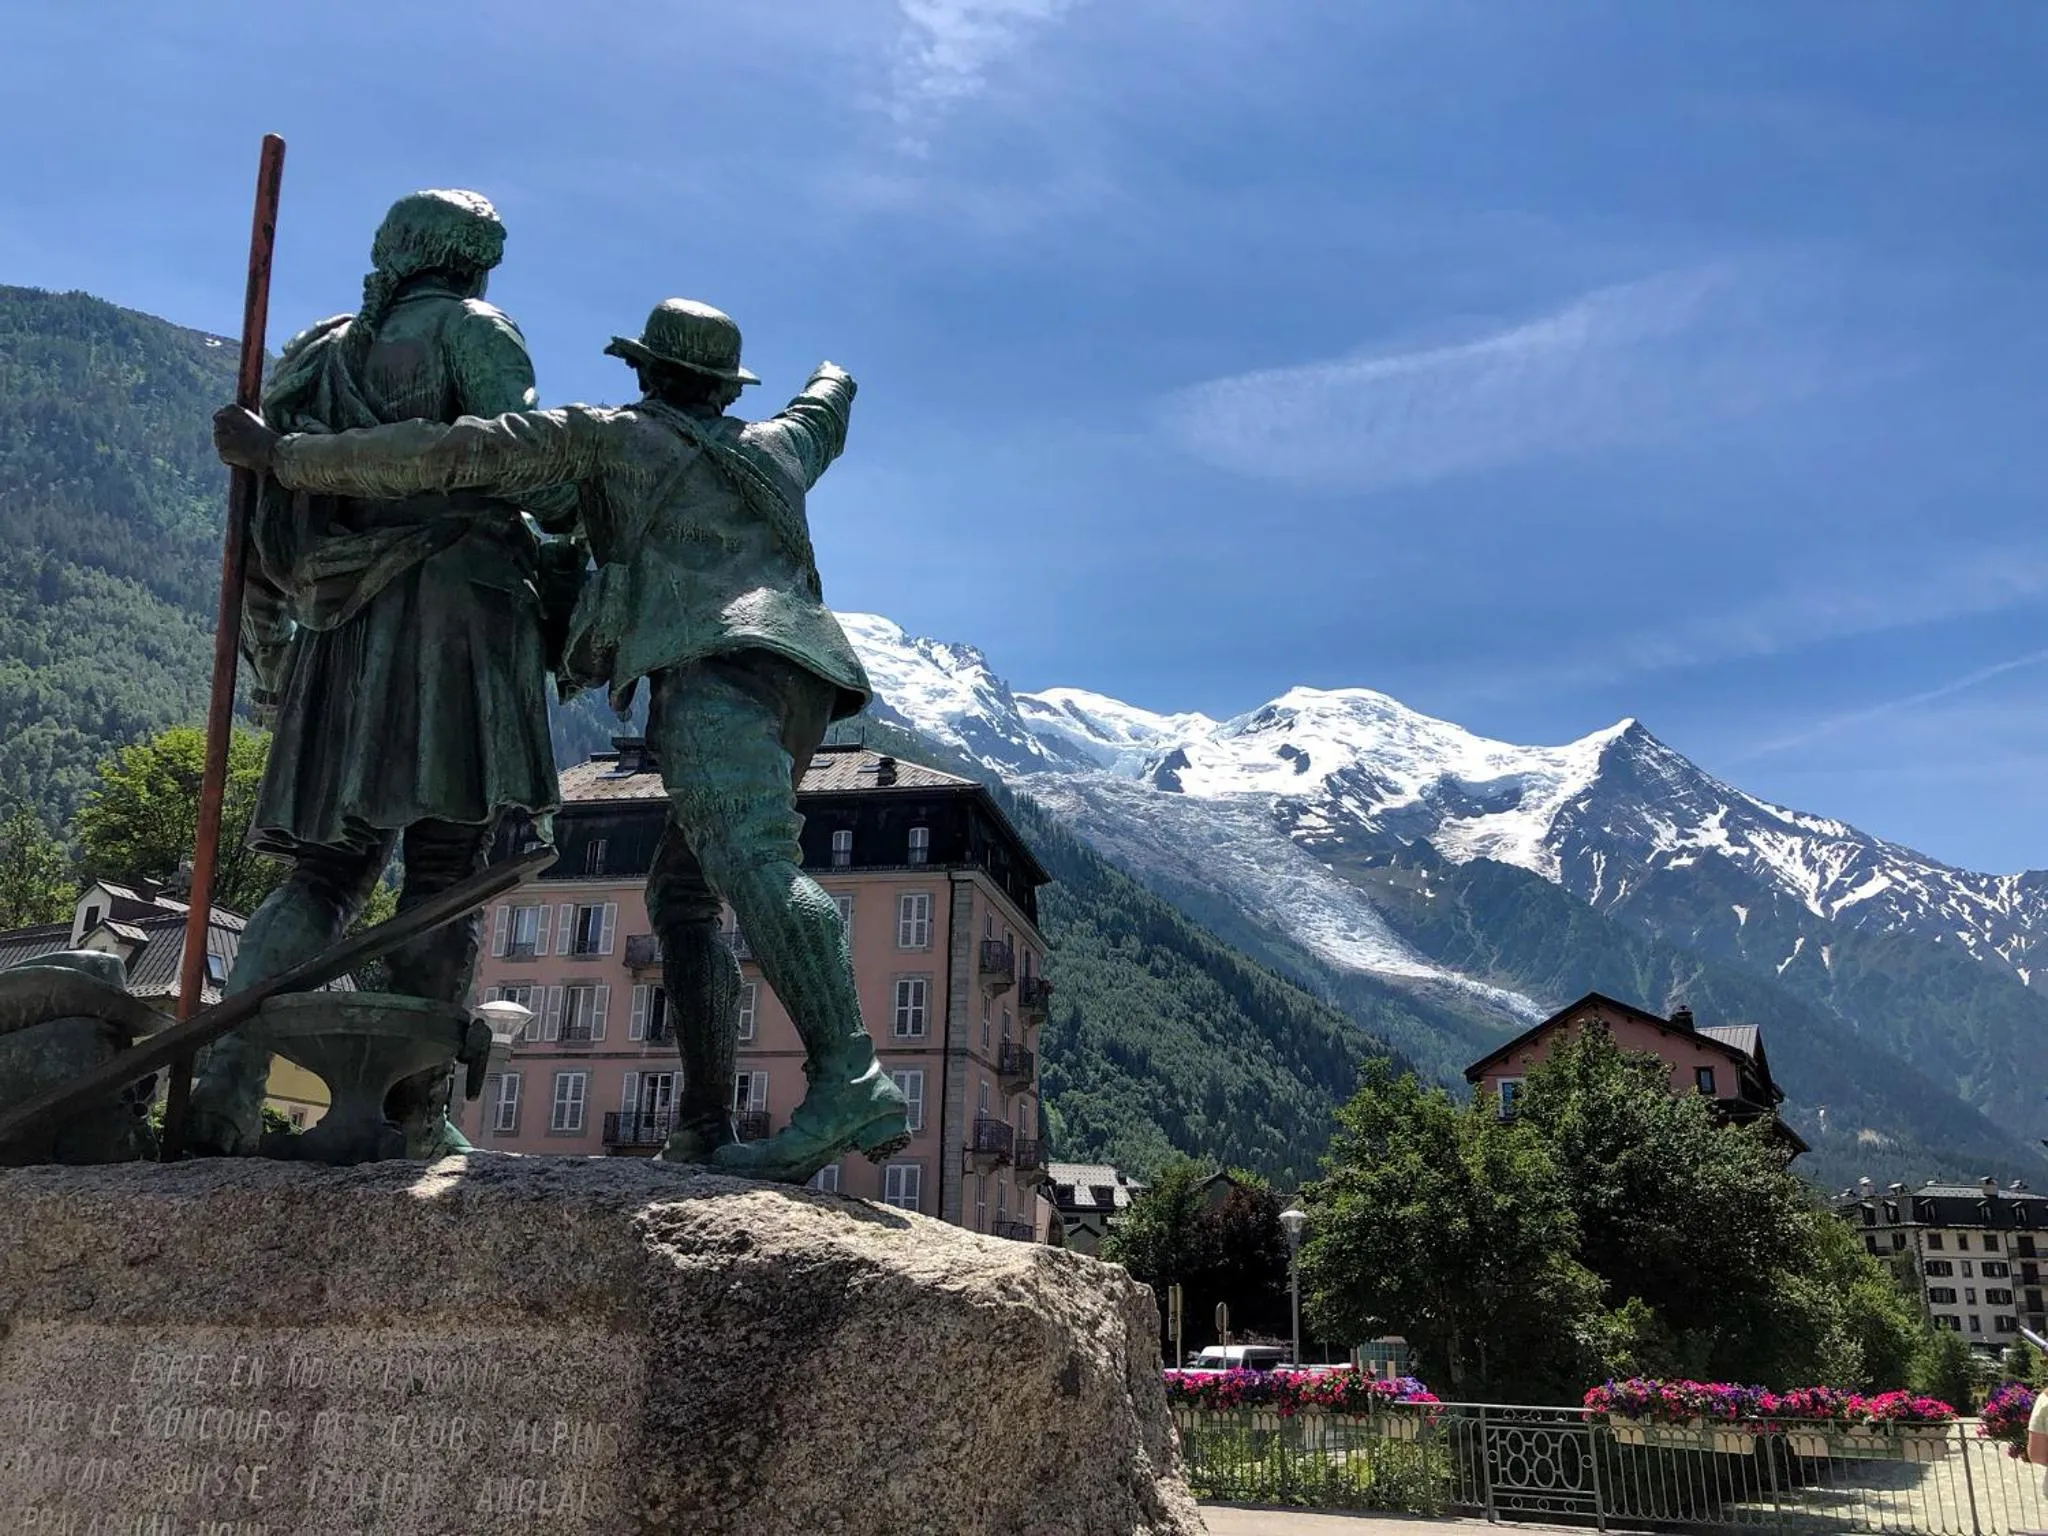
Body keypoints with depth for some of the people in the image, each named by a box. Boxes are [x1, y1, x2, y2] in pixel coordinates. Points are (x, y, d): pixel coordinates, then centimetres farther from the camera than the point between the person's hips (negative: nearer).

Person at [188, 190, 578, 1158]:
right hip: (451, 606, -6)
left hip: (343, 630, 6)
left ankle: (224, 1076, -11)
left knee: (327, 870, 6)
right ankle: (411, 1111, -9)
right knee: (446, 867, -6)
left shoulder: (318, 359, 25)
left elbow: (262, 528, 20)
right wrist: (589, 515, 8)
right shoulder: (470, 331, 7)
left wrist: (269, 659, 23)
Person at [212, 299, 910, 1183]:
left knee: (750, 862, -27)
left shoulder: (613, 436, 15)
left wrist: (285, 457, 14)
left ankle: (850, 1083, -46)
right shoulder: (774, 446, 31)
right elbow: (824, 417, 56)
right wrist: (833, 378, 81)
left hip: (717, 665, -7)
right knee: (681, 894, 13)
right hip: (803, 685, 7)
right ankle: (704, 1129, 6)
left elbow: (456, 454, 8)